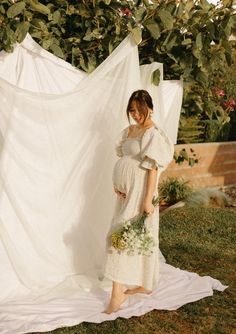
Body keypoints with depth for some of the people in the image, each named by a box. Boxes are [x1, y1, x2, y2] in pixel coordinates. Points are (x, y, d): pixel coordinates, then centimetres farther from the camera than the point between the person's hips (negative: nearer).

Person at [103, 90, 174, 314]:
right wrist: (117, 185, 1)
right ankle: (143, 284, 27)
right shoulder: (129, 131, 12)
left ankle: (118, 293, -6)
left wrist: (148, 200, -19)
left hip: (139, 192, -8)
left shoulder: (153, 134, -13)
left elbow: (153, 169, -16)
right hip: (126, 192, 8)